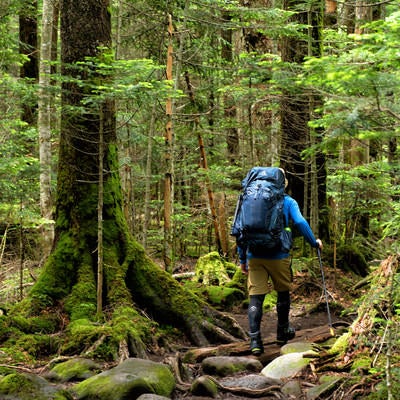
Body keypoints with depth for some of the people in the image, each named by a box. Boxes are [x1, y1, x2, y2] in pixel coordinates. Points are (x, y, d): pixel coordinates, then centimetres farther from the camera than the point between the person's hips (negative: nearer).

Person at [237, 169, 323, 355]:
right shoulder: (288, 202, 3)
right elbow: (300, 222, -11)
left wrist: (242, 259, 13)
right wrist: (315, 243, 3)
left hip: (254, 256, 2)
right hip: (278, 256, -2)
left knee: (255, 298, 0)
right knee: (283, 292, 19)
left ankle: (255, 340, -9)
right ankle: (283, 333, 31)